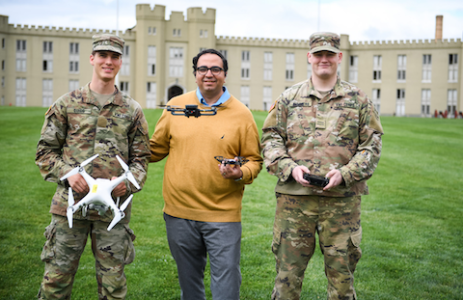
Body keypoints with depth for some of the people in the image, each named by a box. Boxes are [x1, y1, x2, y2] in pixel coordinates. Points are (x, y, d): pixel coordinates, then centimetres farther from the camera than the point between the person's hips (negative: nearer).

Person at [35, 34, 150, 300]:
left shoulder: (132, 110, 7)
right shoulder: (66, 104, 5)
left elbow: (141, 157, 9)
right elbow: (46, 150, 6)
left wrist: (128, 182, -10)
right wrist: (66, 173, -12)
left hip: (114, 207, 1)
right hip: (70, 204, 0)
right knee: (57, 278, 6)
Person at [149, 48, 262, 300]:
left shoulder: (241, 114, 0)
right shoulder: (176, 106, 5)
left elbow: (254, 160, 4)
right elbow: (156, 148, 14)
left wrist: (240, 173, -16)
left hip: (223, 214, -2)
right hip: (179, 213, 2)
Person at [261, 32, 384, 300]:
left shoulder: (358, 99, 7)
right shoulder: (289, 98, 8)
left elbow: (372, 145, 4)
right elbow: (270, 138, 8)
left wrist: (345, 173, -10)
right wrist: (289, 167, -10)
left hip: (342, 199, 0)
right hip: (294, 197, 0)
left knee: (341, 274, 9)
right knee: (288, 272, 6)